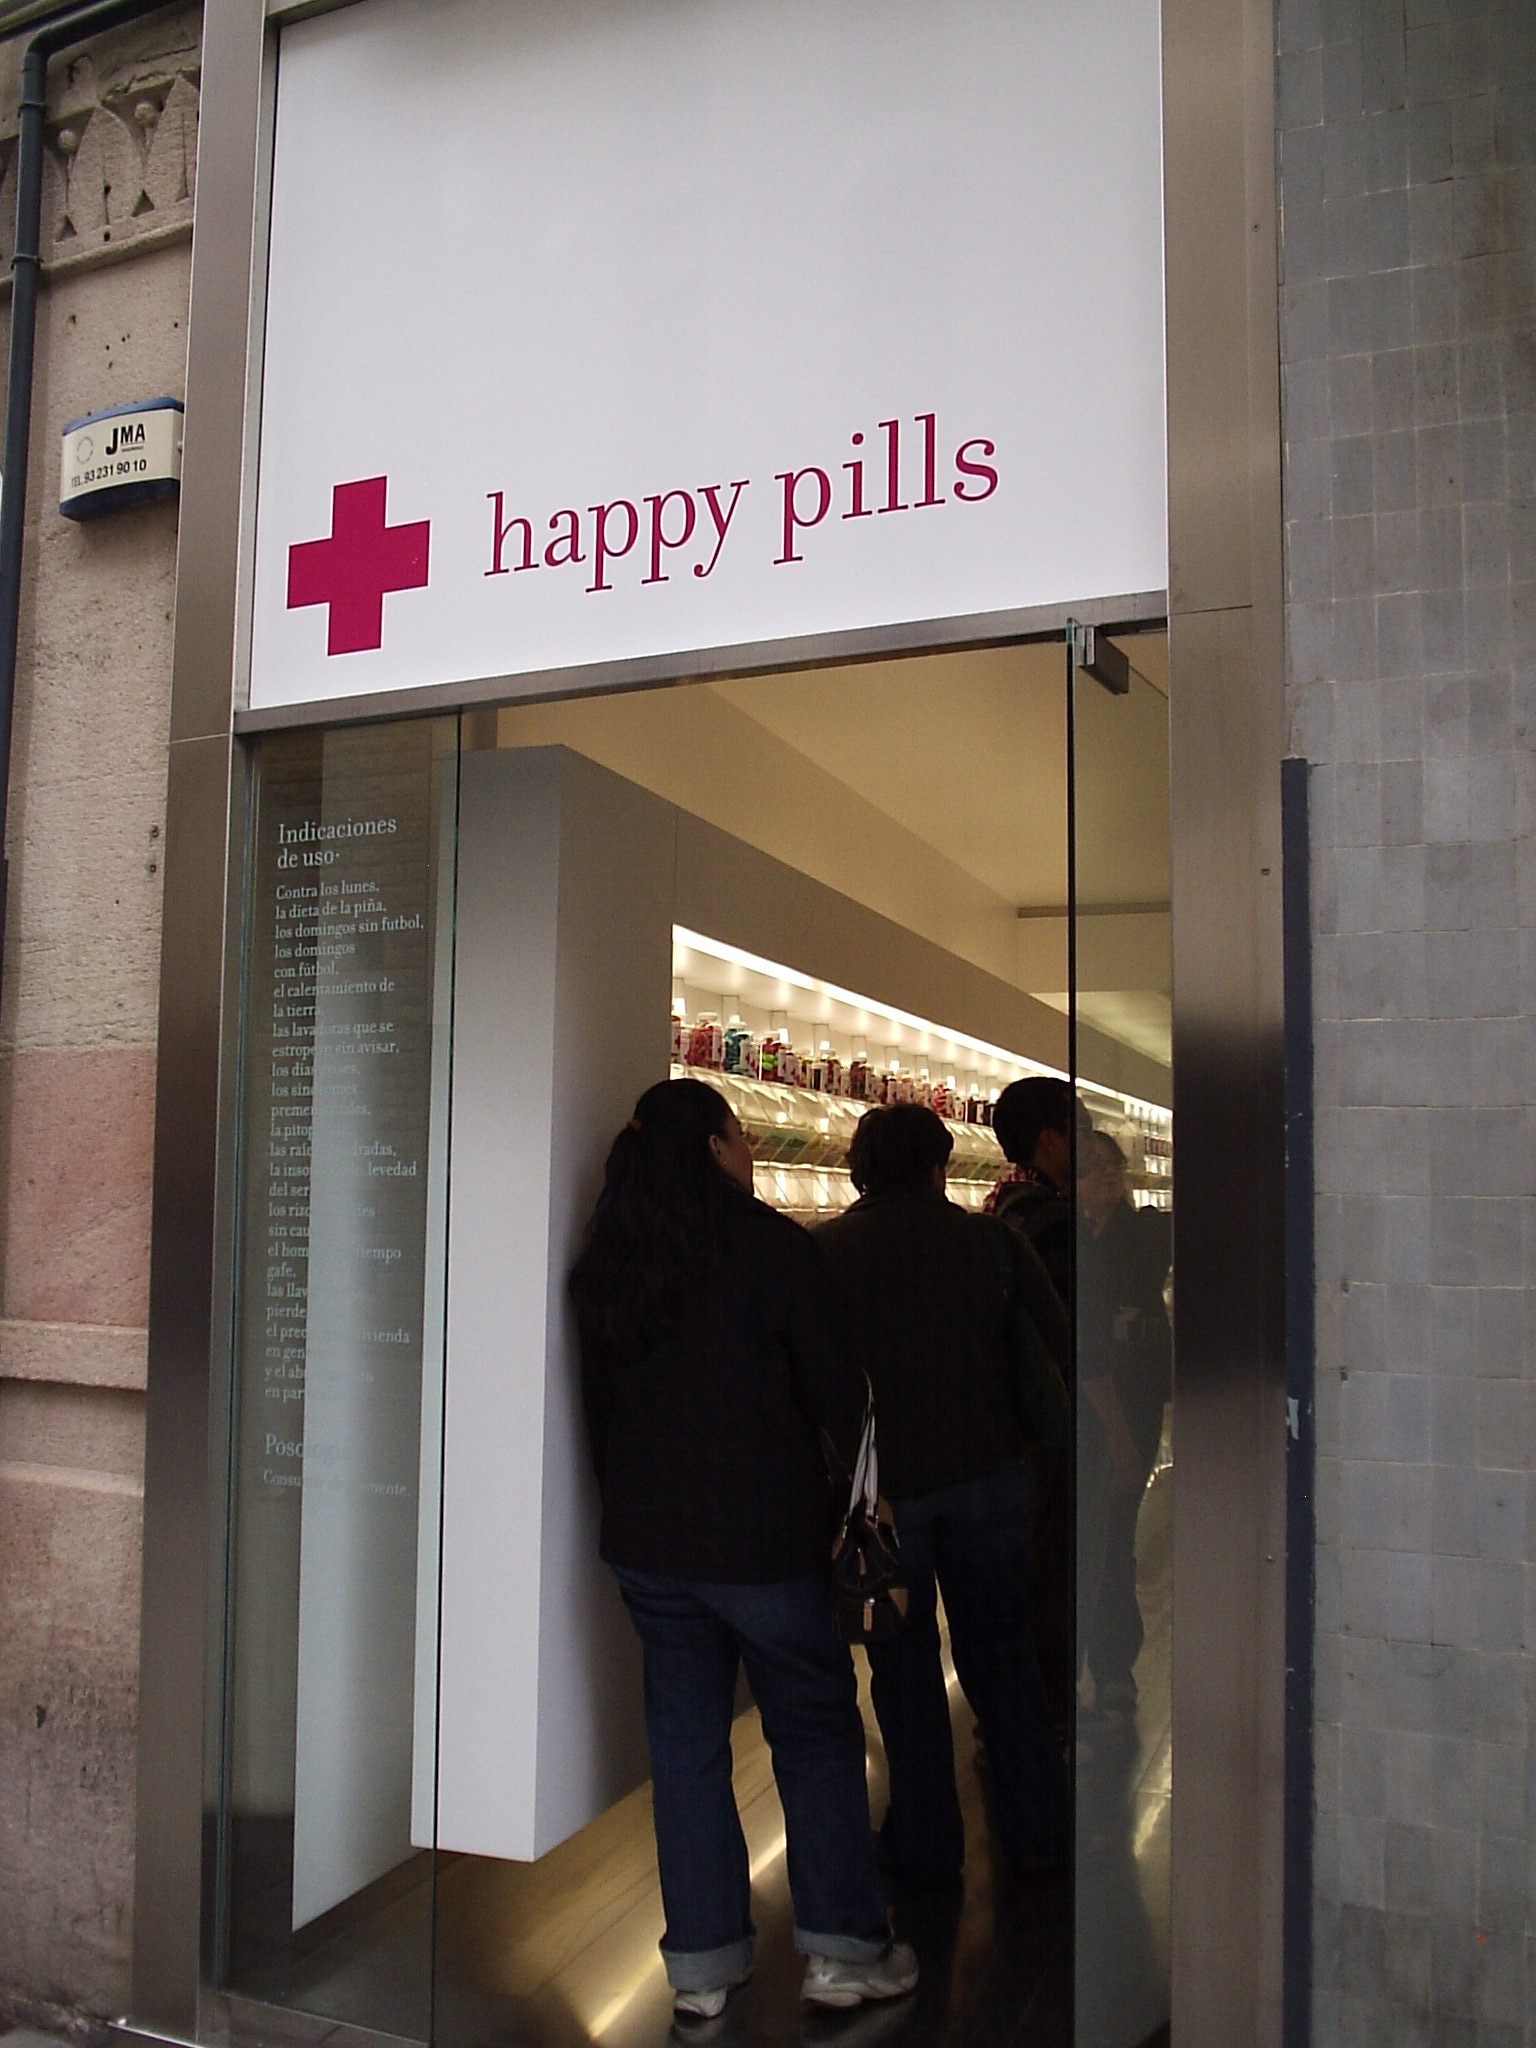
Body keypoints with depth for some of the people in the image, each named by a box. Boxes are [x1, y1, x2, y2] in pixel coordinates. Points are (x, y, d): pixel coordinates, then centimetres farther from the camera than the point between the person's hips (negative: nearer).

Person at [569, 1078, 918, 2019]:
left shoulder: (606, 1261, 2)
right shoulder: (773, 1246, -13)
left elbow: (601, 1401, 12)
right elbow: (838, 1399, -11)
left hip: (647, 1542, 5)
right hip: (765, 1541, -5)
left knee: (686, 1743, 13)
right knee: (817, 1733, 11)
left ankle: (703, 1964, 21)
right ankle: (845, 1949, 19)